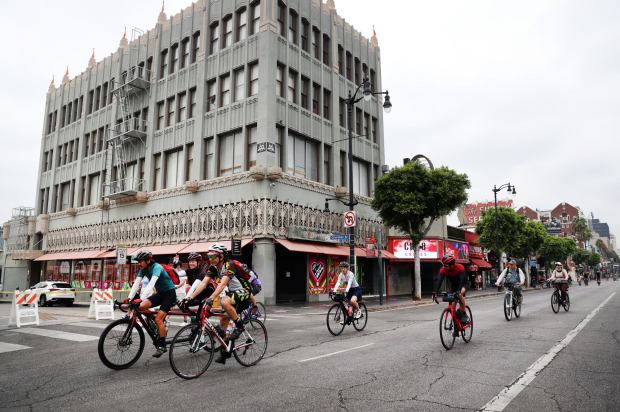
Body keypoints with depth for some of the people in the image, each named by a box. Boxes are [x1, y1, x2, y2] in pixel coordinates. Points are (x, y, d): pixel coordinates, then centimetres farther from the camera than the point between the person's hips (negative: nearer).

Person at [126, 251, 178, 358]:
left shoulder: (156, 267, -24)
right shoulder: (143, 269, 0)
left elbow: (151, 284, -36)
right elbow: (136, 283, -7)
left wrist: (141, 298, -46)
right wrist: (129, 298, -19)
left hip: (169, 293, -7)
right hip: (160, 293, 7)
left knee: (158, 319, -18)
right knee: (140, 306, -13)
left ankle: (162, 346, -4)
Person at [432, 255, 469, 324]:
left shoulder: (460, 267, -33)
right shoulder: (443, 270, -24)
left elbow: (462, 280, -43)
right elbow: (439, 281, -33)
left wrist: (458, 291, -58)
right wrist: (435, 293, -46)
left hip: (463, 285, -4)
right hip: (453, 285, 4)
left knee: (460, 294, -33)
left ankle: (464, 314, -20)